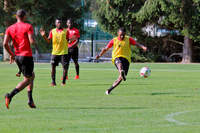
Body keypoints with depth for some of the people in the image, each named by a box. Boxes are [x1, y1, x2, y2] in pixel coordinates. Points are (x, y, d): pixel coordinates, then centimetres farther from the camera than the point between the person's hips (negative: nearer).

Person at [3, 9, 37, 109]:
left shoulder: (10, 28, 7)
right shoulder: (28, 27, -8)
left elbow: (5, 43, -1)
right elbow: (32, 42, -17)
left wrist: (11, 54, 11)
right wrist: (34, 41, 6)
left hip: (17, 56, 7)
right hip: (27, 56, -7)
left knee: (31, 76, 21)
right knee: (27, 80, -3)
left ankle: (30, 100, 14)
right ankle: (10, 95, -22)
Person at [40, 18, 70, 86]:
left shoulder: (65, 31, 3)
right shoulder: (52, 31, 8)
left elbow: (68, 40, 7)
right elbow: (48, 41, 4)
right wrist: (44, 36, -12)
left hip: (64, 52, -1)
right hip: (55, 52, 1)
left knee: (65, 67, -4)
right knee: (53, 66, -4)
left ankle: (63, 81, 9)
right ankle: (53, 81, 5)